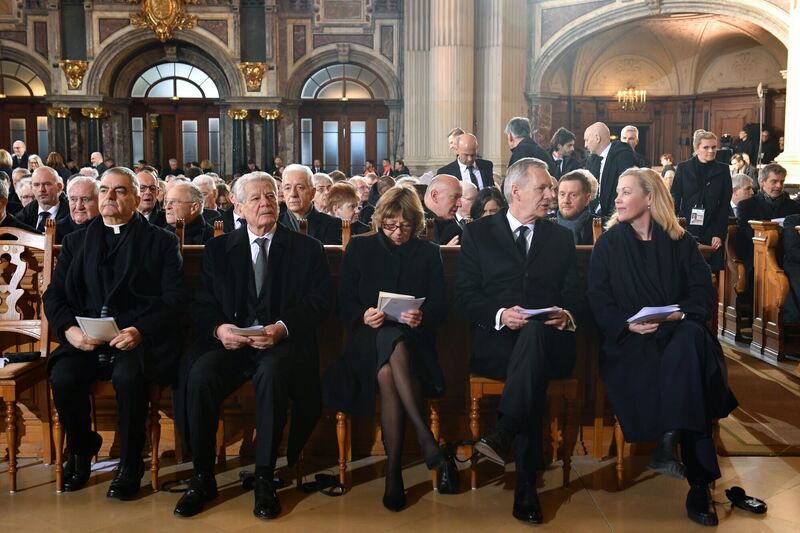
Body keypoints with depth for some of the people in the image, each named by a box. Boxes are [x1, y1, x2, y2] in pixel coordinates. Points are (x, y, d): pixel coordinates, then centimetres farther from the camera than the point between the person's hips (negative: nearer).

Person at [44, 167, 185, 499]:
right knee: (63, 378, -26)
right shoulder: (76, 241, 21)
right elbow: (54, 294, 14)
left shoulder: (162, 242, 10)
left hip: (138, 340, -3)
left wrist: (141, 330, -18)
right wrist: (68, 328, -7)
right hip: (85, 340, 3)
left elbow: (173, 299, -1)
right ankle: (82, 449, 5)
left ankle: (130, 463, -9)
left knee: (128, 377, -33)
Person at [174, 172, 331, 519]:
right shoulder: (218, 249, 15)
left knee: (272, 373, -36)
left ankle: (264, 479, -22)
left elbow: (318, 302, 1)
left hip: (283, 342, -2)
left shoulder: (307, 249, 10)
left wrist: (282, 328, -17)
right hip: (230, 341, 2)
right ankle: (202, 477, -11)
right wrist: (219, 327, -14)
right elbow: (203, 304, 9)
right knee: (199, 375, -29)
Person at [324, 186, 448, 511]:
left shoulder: (428, 253, 15)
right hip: (368, 339, 0)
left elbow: (440, 307, 8)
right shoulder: (359, 249, 13)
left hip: (414, 340, 0)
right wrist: (363, 315, -15)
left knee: (387, 373, -37)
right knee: (390, 355, -39)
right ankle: (423, 433, -38)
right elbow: (344, 303, 8)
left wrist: (422, 317, -15)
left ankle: (394, 469, -35)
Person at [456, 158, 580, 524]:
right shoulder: (477, 233, 13)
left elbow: (573, 296, 13)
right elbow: (465, 294, 3)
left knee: (533, 332, -37)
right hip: (495, 342, -1)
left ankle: (502, 435, -41)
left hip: (548, 340, 1)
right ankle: (527, 483, -31)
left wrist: (566, 315, -12)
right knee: (534, 374, -36)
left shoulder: (561, 238, 21)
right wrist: (499, 315, -16)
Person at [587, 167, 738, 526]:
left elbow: (705, 293, 6)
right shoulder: (608, 243, 12)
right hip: (628, 338, -1)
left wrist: (682, 312, -15)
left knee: (690, 336, -36)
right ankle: (699, 478, -24)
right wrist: (628, 323, -14)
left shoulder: (680, 241, 14)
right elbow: (599, 301, 4)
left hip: (678, 331, 1)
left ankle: (671, 440, -29)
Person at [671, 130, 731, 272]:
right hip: (687, 230, 0)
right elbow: (674, 199, 4)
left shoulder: (723, 170, 7)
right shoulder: (683, 168, 5)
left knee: (713, 272, -2)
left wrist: (719, 234, -3)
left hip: (712, 232, 1)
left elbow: (725, 205, 5)